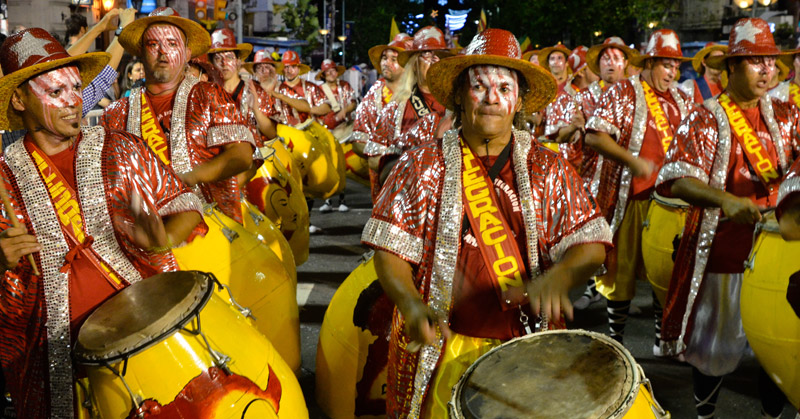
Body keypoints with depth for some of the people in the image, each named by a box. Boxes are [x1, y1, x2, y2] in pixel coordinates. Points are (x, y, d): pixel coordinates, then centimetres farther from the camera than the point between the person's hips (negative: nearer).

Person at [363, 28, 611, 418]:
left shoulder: (547, 168, 4)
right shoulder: (422, 164, 1)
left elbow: (591, 244, 0)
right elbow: (389, 248, -2)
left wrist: (557, 277, -20)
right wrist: (411, 303, -19)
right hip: (444, 345, -1)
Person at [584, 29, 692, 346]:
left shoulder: (681, 99, 14)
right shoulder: (622, 92, -3)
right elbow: (594, 136, -12)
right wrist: (632, 161, -21)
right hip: (632, 198, -5)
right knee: (623, 270, 2)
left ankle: (664, 338, 25)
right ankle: (615, 339, 16)